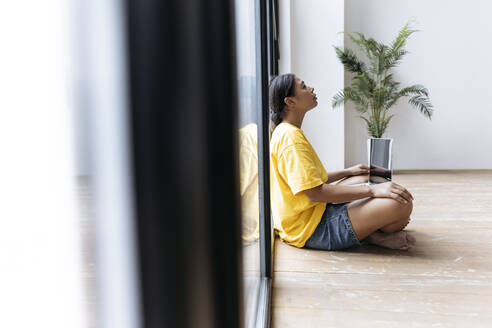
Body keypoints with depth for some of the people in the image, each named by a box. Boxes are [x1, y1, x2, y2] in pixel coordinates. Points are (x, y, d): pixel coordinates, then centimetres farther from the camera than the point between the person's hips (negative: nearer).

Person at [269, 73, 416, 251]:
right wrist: (372, 190, -23)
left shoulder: (285, 132, 15)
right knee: (402, 203, -23)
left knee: (363, 178, 28)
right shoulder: (291, 136, -19)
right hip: (312, 230, -11)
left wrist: (348, 172, 23)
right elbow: (315, 192, -25)